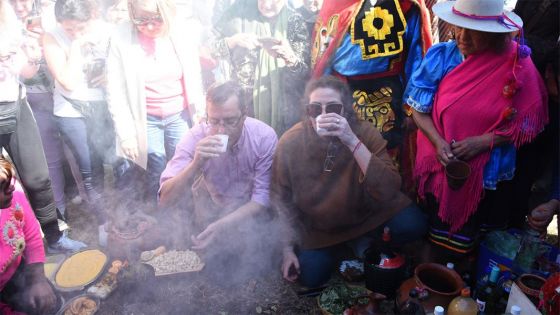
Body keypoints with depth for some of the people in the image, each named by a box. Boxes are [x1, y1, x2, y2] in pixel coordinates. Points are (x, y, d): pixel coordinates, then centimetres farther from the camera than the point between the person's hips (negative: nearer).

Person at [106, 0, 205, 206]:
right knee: (157, 176, 2)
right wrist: (126, 134, -11)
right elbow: (115, 92, -10)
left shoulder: (181, 32, -7)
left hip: (180, 116, 2)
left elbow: (194, 77, 2)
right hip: (146, 120, -2)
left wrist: (200, 114, 1)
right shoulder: (122, 38, -13)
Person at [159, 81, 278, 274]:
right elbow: (166, 200, -24)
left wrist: (222, 225, -31)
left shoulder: (264, 136, -22)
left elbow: (262, 197, -18)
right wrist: (196, 163, -40)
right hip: (208, 213, 1)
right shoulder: (196, 137, -20)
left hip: (249, 214, 0)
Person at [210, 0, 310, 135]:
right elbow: (213, 47, 1)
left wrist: (290, 56, -26)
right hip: (240, 98, 1)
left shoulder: (294, 21, -3)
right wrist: (234, 40, -18)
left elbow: (304, 72, -6)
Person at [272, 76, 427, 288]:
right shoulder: (290, 143, -21)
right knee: (311, 277, -11)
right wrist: (288, 249, -5)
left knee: (412, 225, -21)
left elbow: (389, 191, -35)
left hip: (366, 213, 0)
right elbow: (281, 199, -8)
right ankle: (334, 246, 20)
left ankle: (362, 241, 10)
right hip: (317, 226, 1)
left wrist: (352, 141, -43)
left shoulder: (365, 133, -23)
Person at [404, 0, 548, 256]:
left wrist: (484, 142, -21)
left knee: (464, 241, 18)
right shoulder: (441, 56, -10)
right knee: (430, 230, 19)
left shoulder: (519, 66, -12)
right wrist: (438, 142, -20)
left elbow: (527, 124, -8)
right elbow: (419, 109, -5)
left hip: (484, 176, 0)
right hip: (437, 167, 1)